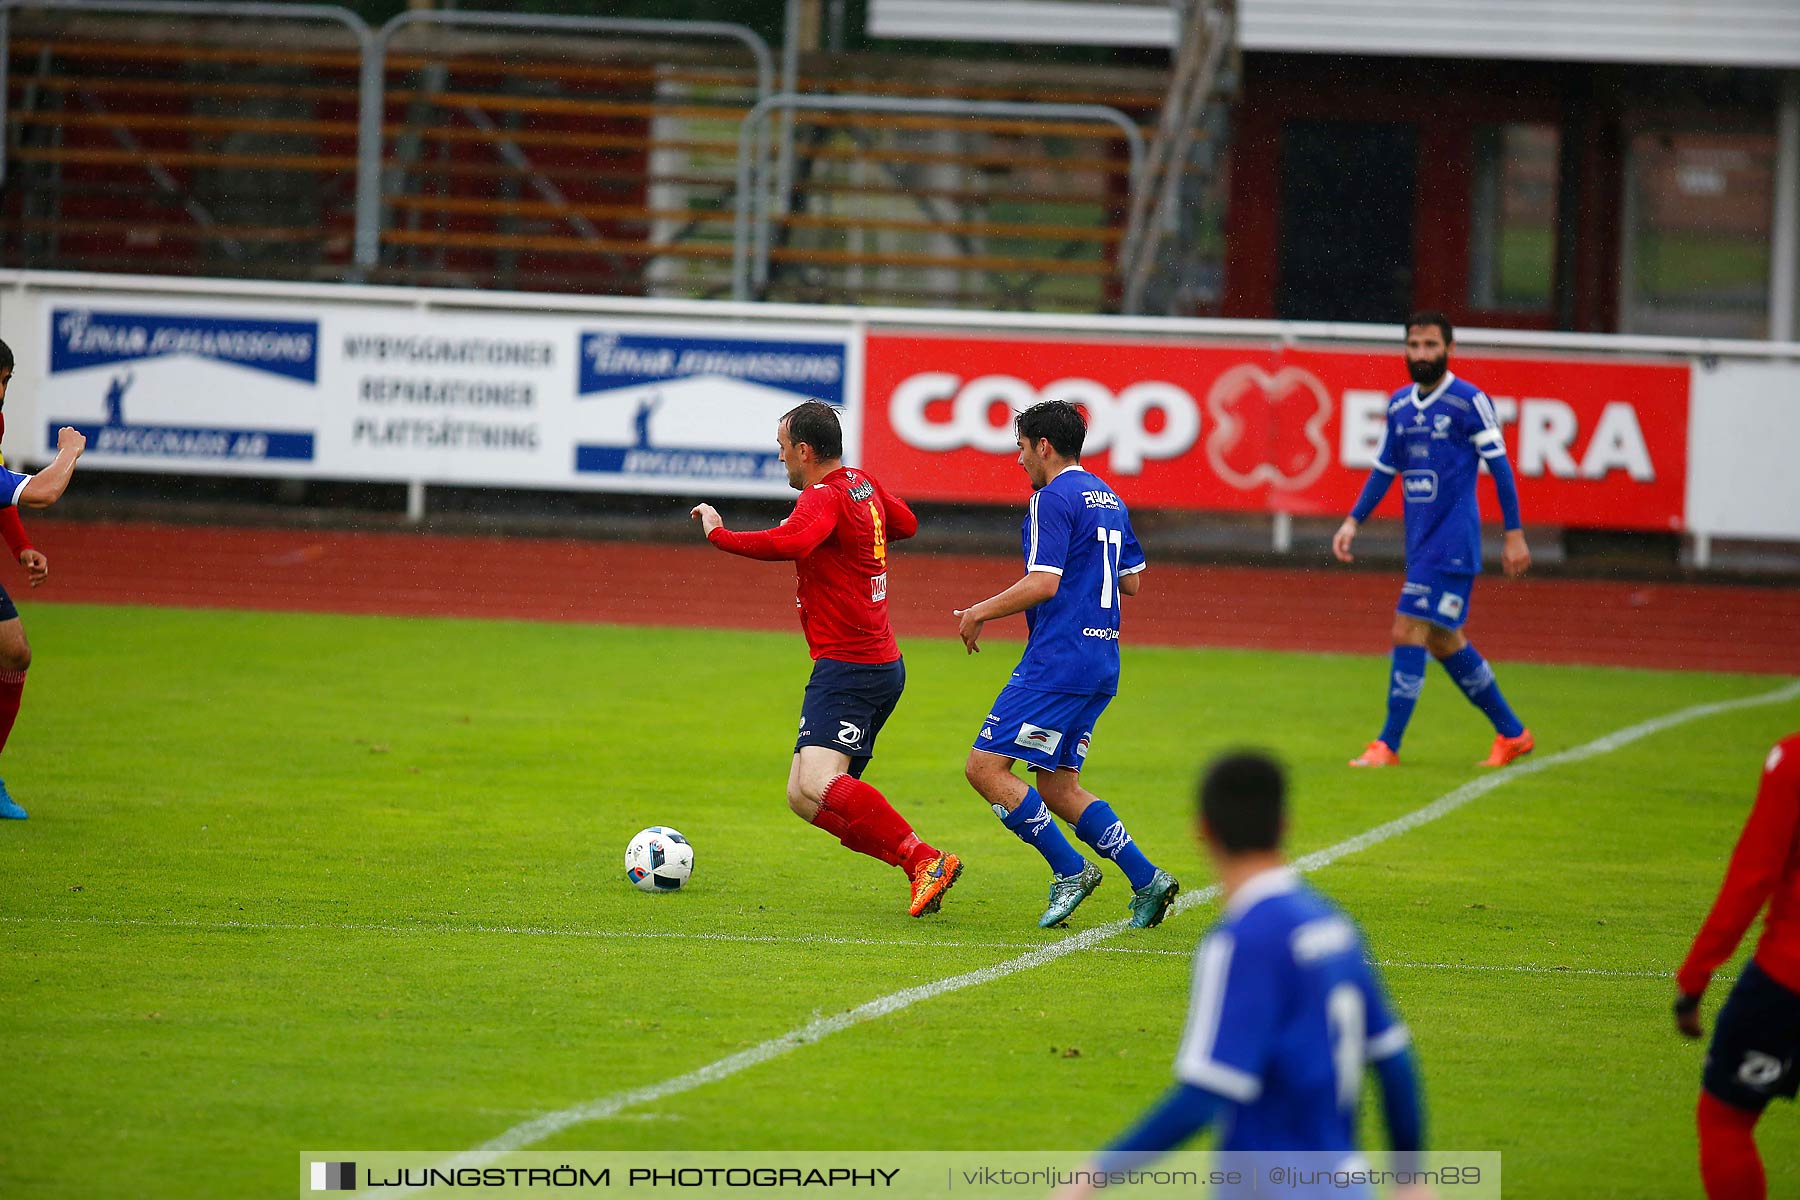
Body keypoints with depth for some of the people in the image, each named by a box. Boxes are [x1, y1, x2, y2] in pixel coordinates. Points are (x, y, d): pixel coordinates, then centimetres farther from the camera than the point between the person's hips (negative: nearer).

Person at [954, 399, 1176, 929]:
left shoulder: (1054, 499, -11)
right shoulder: (1108, 500, 17)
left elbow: (1044, 584, -19)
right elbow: (1132, 581, 23)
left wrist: (980, 612, -8)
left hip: (1057, 662, -10)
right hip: (1101, 663, 10)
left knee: (985, 767, -6)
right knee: (1057, 788, 13)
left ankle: (1070, 870, -8)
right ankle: (1146, 879, 4)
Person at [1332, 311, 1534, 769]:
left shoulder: (1469, 401, -8)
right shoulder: (1399, 406, 11)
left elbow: (1499, 468, -6)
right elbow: (1384, 470, 19)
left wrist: (1514, 534, -8)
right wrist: (1353, 521, 8)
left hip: (1452, 540, -8)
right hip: (1421, 542, 8)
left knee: (1408, 632, -13)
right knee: (1443, 641, 12)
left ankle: (1388, 745, -9)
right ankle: (1511, 732, 25)